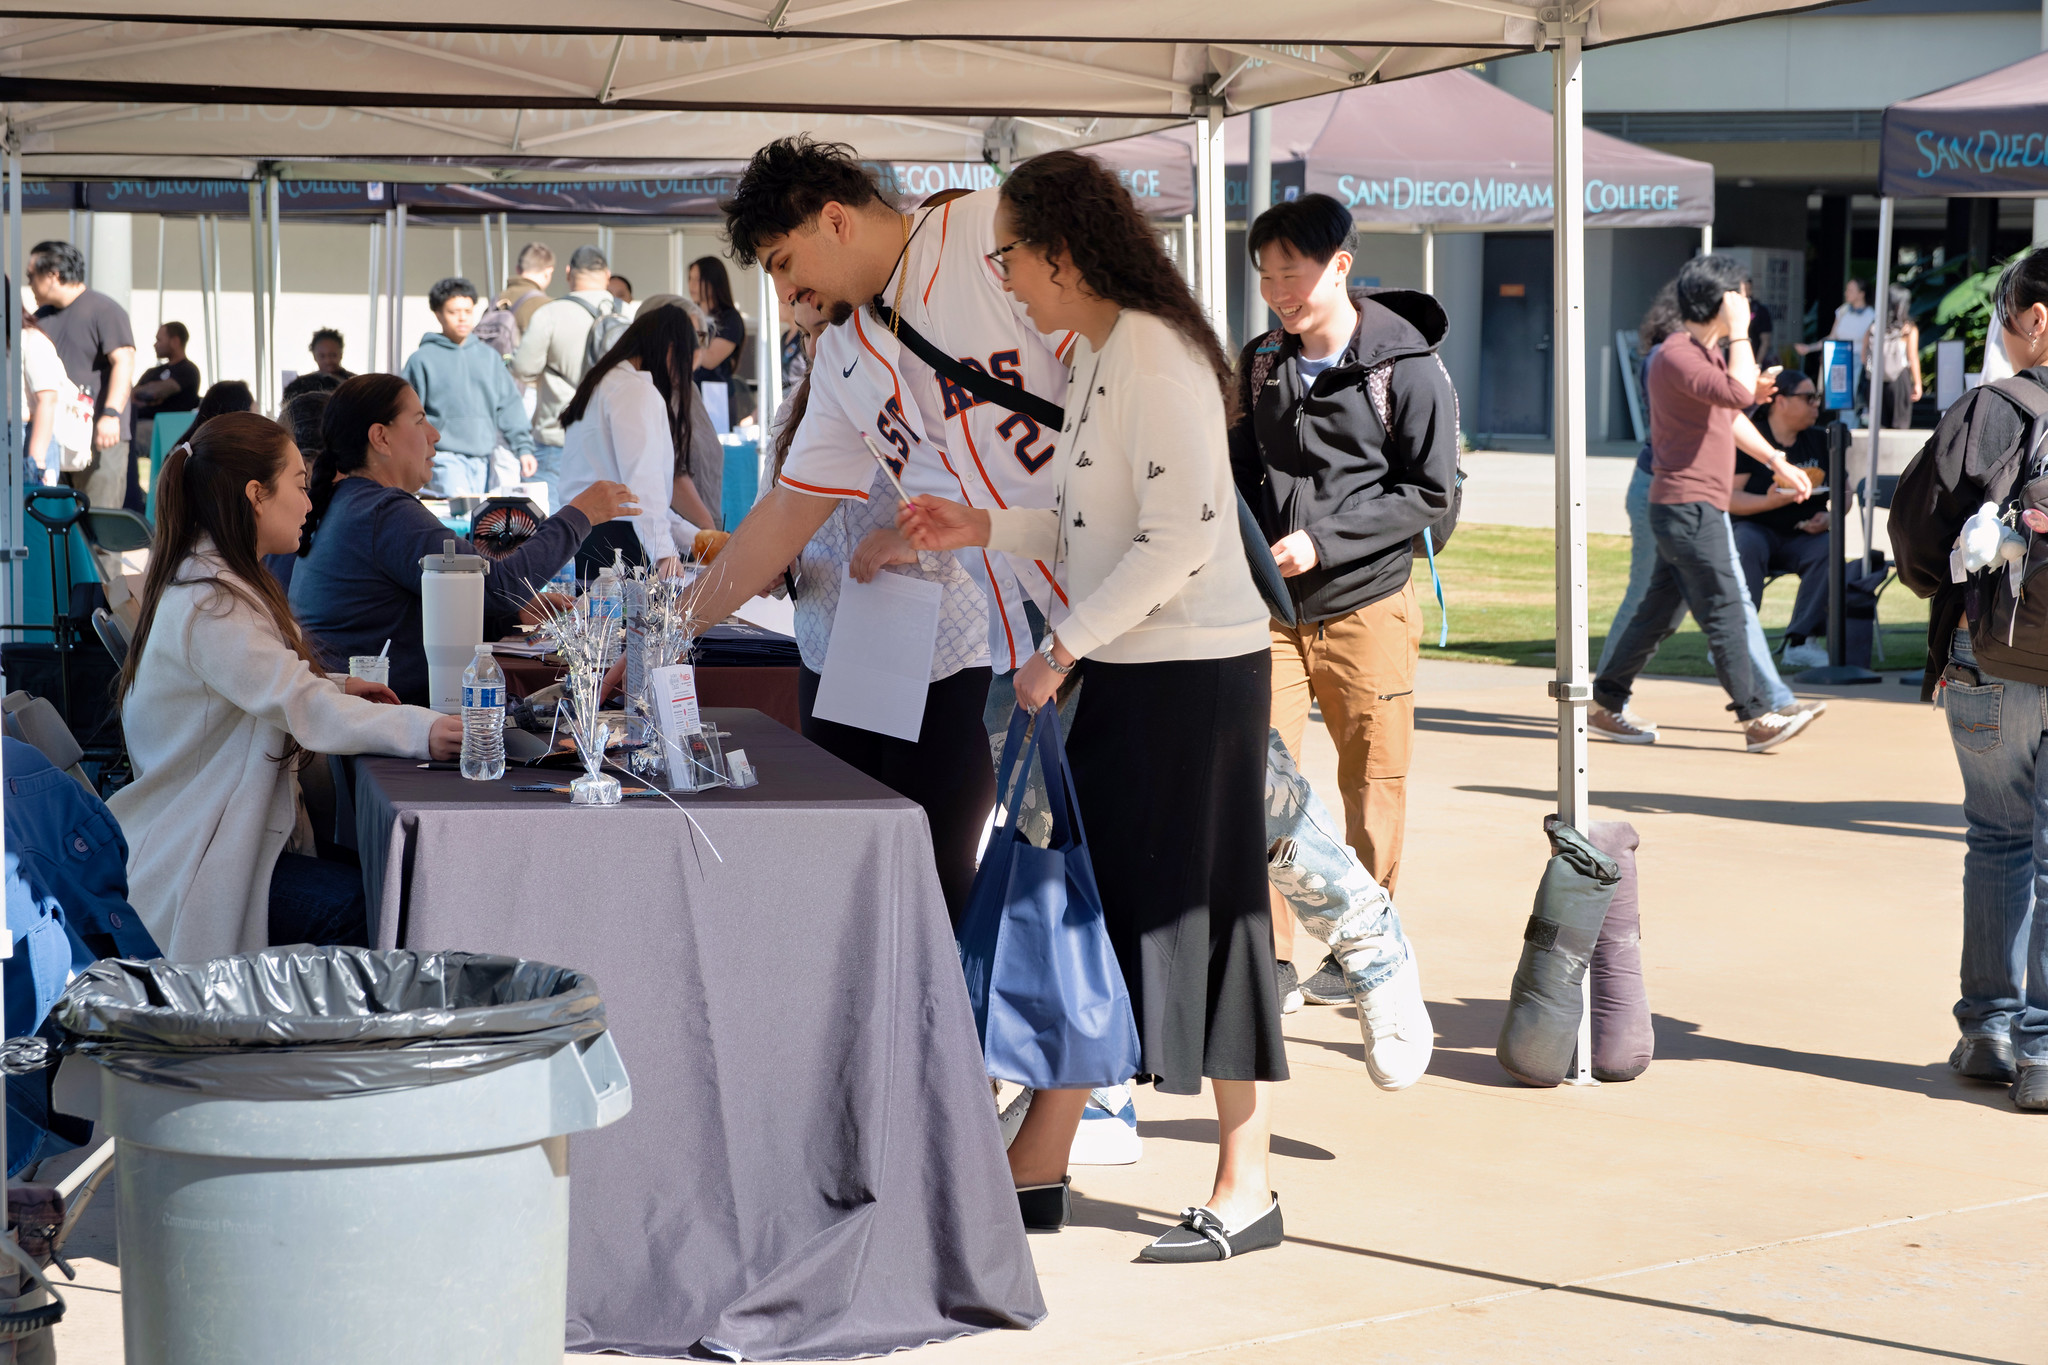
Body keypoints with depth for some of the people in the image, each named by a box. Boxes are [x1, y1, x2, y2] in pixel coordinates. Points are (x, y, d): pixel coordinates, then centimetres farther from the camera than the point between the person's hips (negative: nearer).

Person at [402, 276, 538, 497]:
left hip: (486, 460, 4)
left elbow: (510, 405, 16)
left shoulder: (489, 357, 15)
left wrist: (523, 448, 8)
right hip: (446, 460, -4)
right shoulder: (422, 359, 3)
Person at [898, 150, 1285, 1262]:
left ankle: (1245, 1191, 7)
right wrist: (983, 529, 10)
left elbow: (1178, 535, -23)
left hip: (1194, 671, -10)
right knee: (1086, 905, 12)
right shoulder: (1101, 357, 14)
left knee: (1199, 915, -3)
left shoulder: (1152, 348, -16)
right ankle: (1037, 1171, 20)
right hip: (1128, 673, 10)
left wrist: (1062, 646, -18)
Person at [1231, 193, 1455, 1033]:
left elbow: (1430, 493, -8)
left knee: (1373, 789, 6)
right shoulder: (1261, 362, 9)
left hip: (1366, 603, -3)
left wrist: (1323, 540, -15)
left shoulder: (1406, 366, -7)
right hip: (1270, 608, 4)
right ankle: (1270, 962, 4)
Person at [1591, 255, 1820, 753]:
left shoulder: (1705, 353, 18)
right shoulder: (1677, 356, -16)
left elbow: (1730, 413, 32)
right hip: (1688, 507, -10)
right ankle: (1756, 718, -6)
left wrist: (1777, 461, 29)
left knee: (1658, 612, 12)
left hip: (1696, 507, 10)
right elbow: (1740, 393, -28)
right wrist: (1740, 333, -19)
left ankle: (1605, 705, 17)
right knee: (1725, 611, -8)